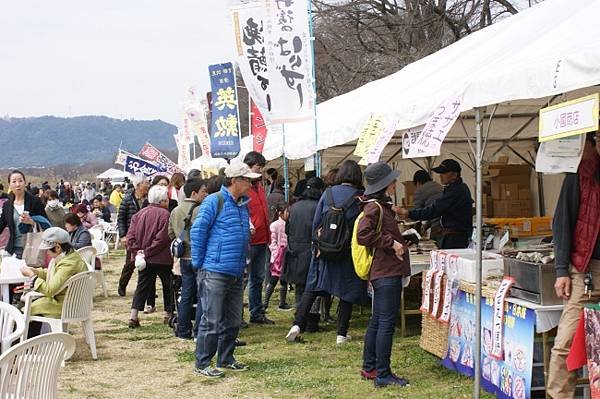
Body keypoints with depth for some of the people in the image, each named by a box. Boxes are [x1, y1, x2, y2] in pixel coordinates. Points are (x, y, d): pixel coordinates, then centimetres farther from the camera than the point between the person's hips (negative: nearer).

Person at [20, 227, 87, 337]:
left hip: (65, 305, -10)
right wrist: (34, 270, 2)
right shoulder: (66, 256, 2)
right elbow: (52, 274, 18)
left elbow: (50, 290, -28)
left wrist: (31, 275, -18)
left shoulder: (69, 264, -29)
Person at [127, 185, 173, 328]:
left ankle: (133, 317, 3)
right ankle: (168, 314, 17)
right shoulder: (164, 214, -14)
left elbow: (131, 236, 1)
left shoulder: (139, 214, 5)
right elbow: (162, 238, -21)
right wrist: (148, 251, -15)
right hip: (162, 258, -5)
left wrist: (136, 250, -3)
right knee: (168, 286, 12)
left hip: (145, 259, 5)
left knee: (142, 287, 10)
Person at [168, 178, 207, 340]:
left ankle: (183, 331, 18)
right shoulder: (199, 211, -16)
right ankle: (199, 332, 2)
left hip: (184, 258, 8)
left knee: (186, 295, 14)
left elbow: (171, 234, 15)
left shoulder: (175, 211, 9)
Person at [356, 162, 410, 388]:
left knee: (378, 321, 16)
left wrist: (401, 243, 13)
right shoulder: (374, 207, -14)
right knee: (386, 323, -7)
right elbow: (363, 235, -25)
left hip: (387, 273, 11)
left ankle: (369, 368, 24)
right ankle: (383, 375, -3)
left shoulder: (383, 206, 17)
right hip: (386, 273, -11)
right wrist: (391, 243, -21)